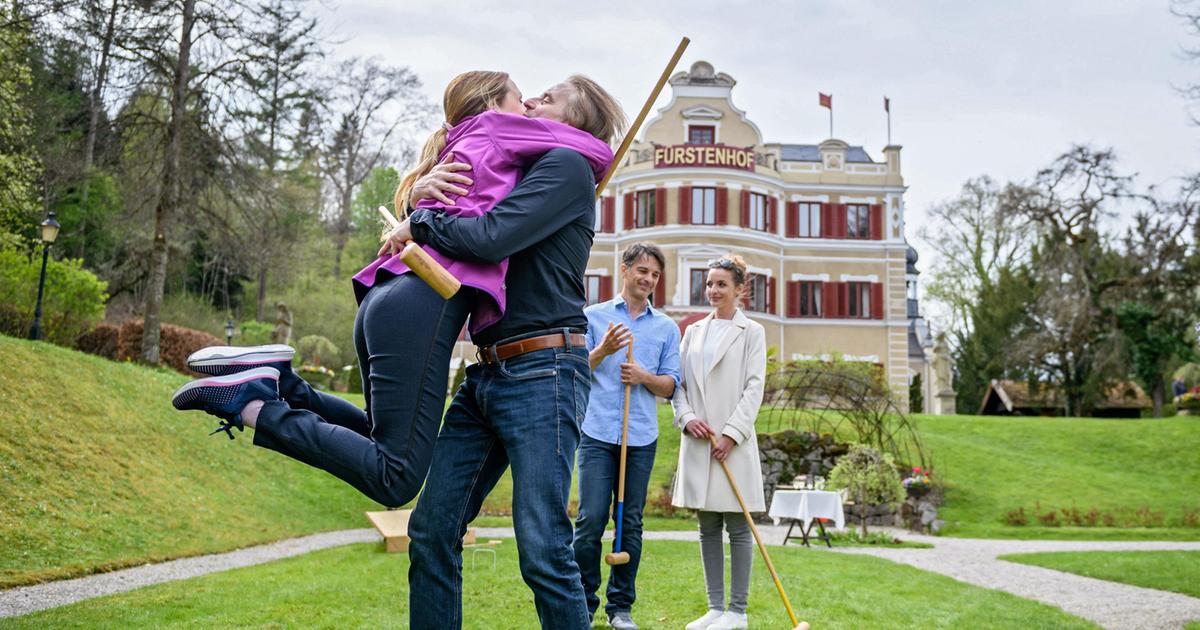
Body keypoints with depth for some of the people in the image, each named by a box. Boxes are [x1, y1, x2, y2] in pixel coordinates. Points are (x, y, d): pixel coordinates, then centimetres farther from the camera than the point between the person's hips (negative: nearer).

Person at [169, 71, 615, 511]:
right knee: (395, 479, -9)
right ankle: (253, 404, -12)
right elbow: (598, 151, 11)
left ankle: (278, 384, 10)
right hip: (424, 304, -9)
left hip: (385, 298, 10)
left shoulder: (452, 149, 30)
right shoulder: (496, 127, 9)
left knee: (393, 444, 24)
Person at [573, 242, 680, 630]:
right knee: (591, 520, -5)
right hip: (597, 433, -2)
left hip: (642, 438, 2)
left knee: (631, 523, 6)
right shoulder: (593, 316, 8)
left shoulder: (667, 328, 13)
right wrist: (603, 351, -14)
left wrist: (645, 376, -10)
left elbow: (671, 386, 10)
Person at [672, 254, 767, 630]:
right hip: (697, 442, 4)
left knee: (737, 527, 0)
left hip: (734, 442, -4)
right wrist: (687, 417, -6)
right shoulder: (694, 331, 14)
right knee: (708, 529, 8)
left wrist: (731, 433, -13)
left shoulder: (751, 332, 2)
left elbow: (754, 388, -5)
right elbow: (679, 383, 12)